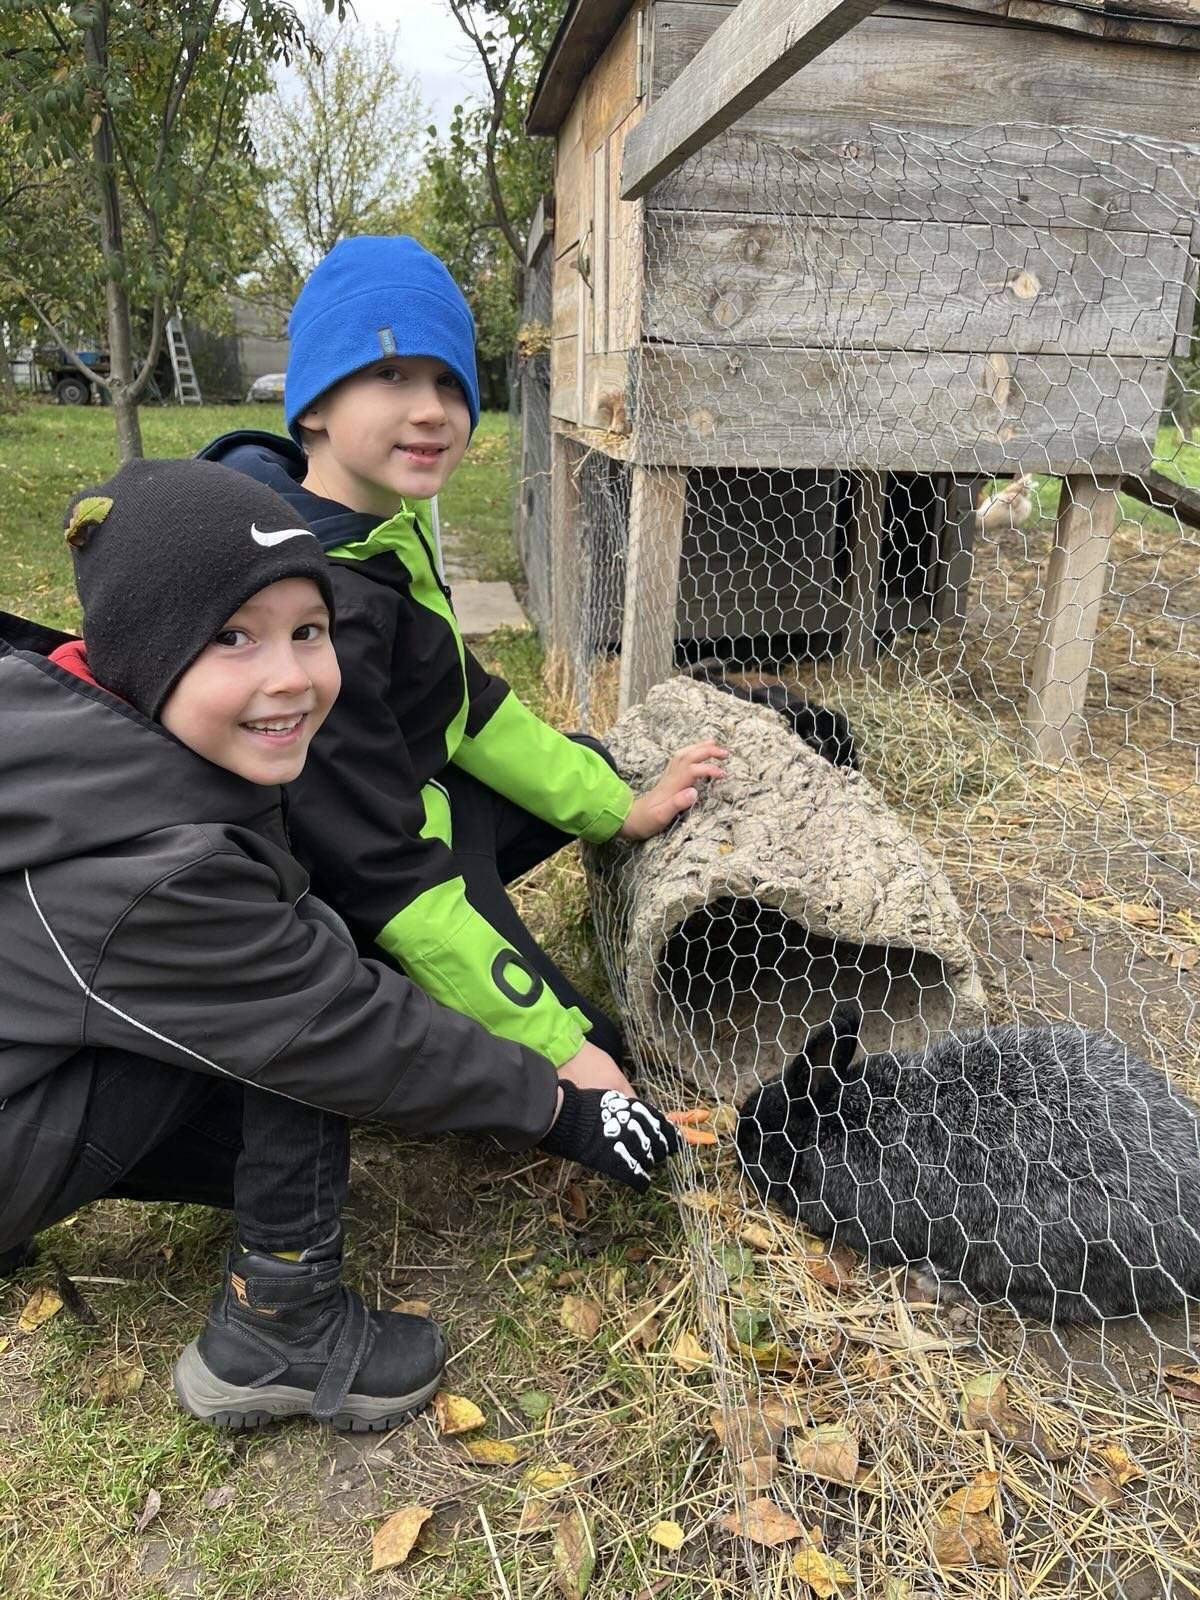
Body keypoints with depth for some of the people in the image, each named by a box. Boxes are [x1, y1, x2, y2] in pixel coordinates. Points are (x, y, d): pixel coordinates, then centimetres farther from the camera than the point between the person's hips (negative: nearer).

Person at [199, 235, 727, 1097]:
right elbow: (390, 875, -30)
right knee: (600, 1057, 0)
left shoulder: (385, 525, -4)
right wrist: (558, 1049, -24)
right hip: (345, 896, -8)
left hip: (406, 802, 8)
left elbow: (467, 701, 5)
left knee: (592, 762, 22)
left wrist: (622, 810, 7)